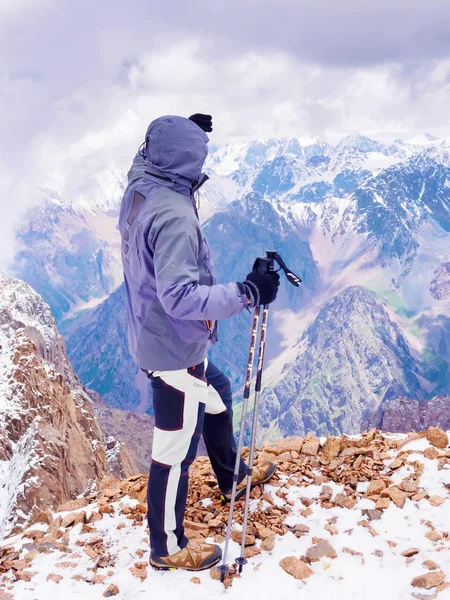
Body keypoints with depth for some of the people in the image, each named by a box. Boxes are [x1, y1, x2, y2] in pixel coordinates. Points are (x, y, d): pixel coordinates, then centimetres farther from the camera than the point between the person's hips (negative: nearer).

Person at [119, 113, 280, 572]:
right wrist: (247, 292, -32)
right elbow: (180, 296, -34)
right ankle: (168, 548, 23)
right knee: (175, 449, 5)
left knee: (217, 393, 30)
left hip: (154, 339, 10)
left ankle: (231, 477, 52)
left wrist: (183, 130, 21)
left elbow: (148, 157, 24)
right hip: (175, 350, -10)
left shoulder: (138, 185, -2)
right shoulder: (174, 215, -28)